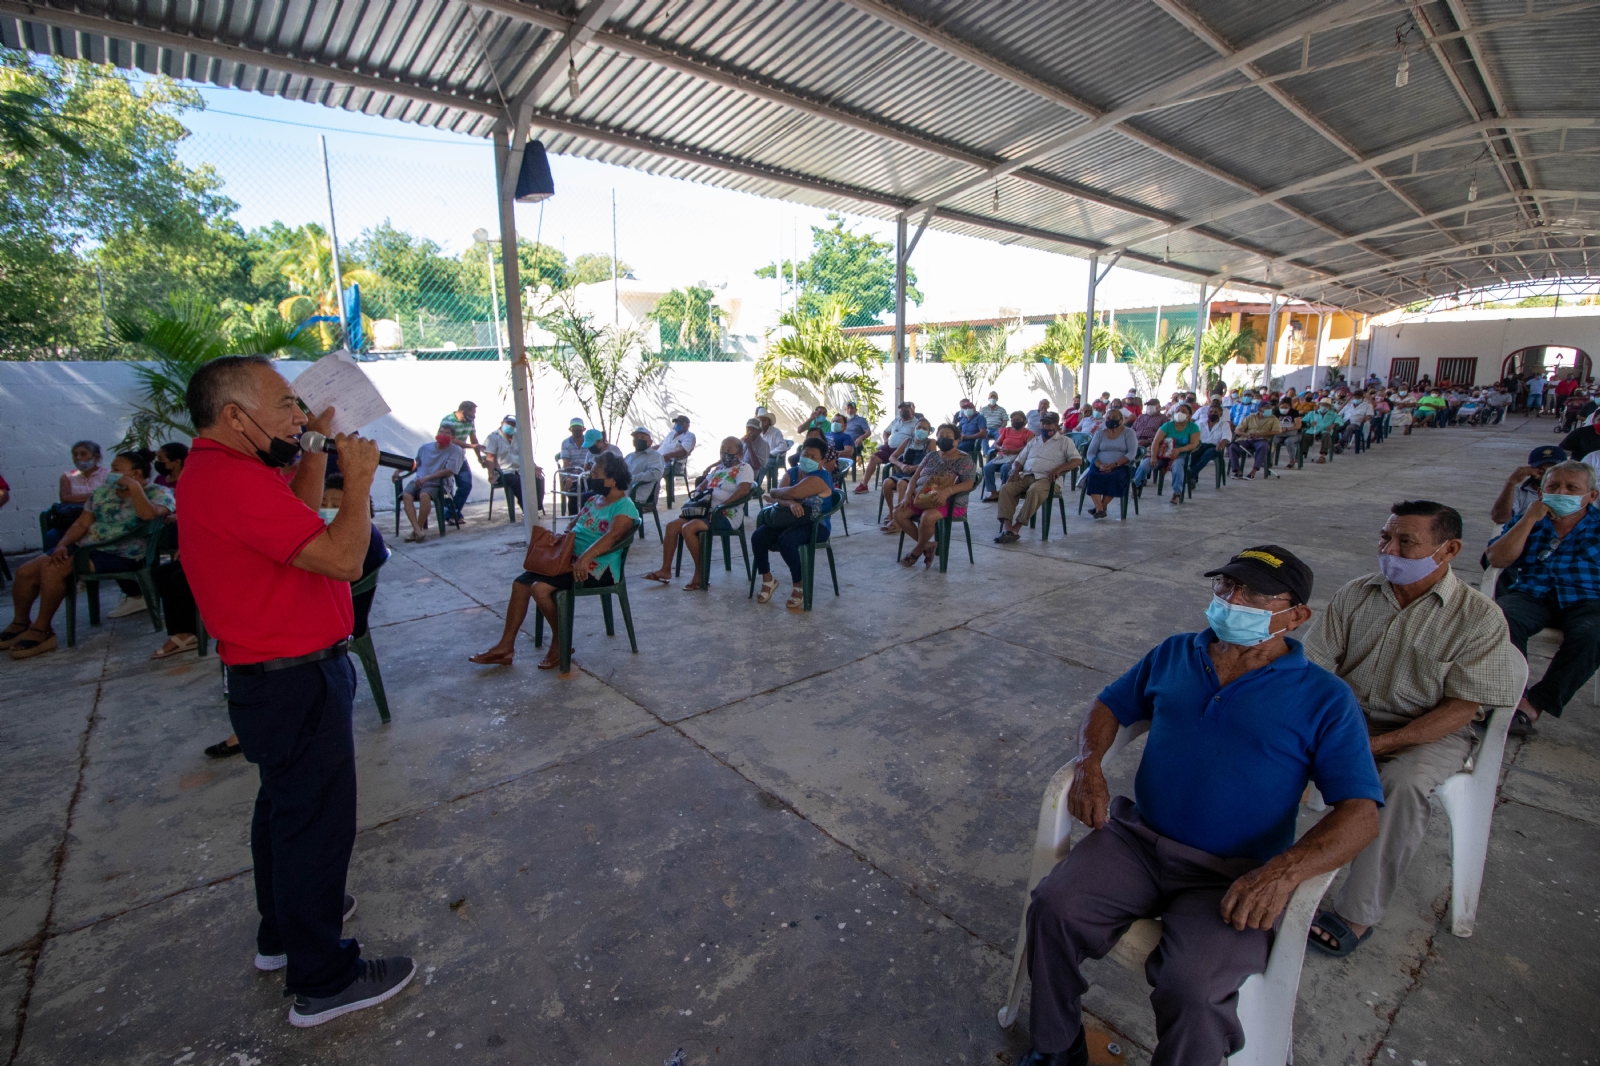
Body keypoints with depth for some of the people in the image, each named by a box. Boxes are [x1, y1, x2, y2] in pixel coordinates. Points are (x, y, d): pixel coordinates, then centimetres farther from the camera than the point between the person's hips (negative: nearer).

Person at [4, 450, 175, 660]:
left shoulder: (158, 492, -5)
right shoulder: (102, 492, 17)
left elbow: (150, 515, -27)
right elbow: (81, 524, 14)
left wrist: (134, 488, -24)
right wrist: (62, 545, -1)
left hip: (120, 555, -8)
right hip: (83, 547, 8)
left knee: (53, 570, -24)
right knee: (25, 571, -3)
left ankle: (41, 630, -8)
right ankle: (20, 624, 19)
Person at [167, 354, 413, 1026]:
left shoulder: (219, 469, 8)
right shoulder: (232, 480, -25)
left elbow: (299, 514, 20)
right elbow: (341, 555, -30)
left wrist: (316, 443, 13)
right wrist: (359, 477, -17)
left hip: (276, 675, 11)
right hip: (296, 684, -11)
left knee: (285, 807, 25)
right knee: (316, 822, 3)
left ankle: (283, 931, 46)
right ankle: (322, 981, 20)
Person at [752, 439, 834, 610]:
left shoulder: (820, 477, -16)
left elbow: (792, 493, -26)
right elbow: (781, 499, -4)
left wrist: (773, 493, -6)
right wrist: (791, 503, -27)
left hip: (816, 526, -7)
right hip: (792, 520, 7)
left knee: (786, 541, -35)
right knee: (757, 537, -14)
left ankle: (800, 586, -13)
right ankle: (768, 579, 5)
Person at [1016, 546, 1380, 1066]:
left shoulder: (1324, 699, 0)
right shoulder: (1174, 654, 11)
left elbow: (1361, 813, -6)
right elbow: (1108, 706, 17)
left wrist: (1285, 870, -24)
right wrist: (1090, 767, -4)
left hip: (1233, 877, -3)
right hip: (1137, 838, 3)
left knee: (1192, 989, -27)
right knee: (1053, 908, -18)